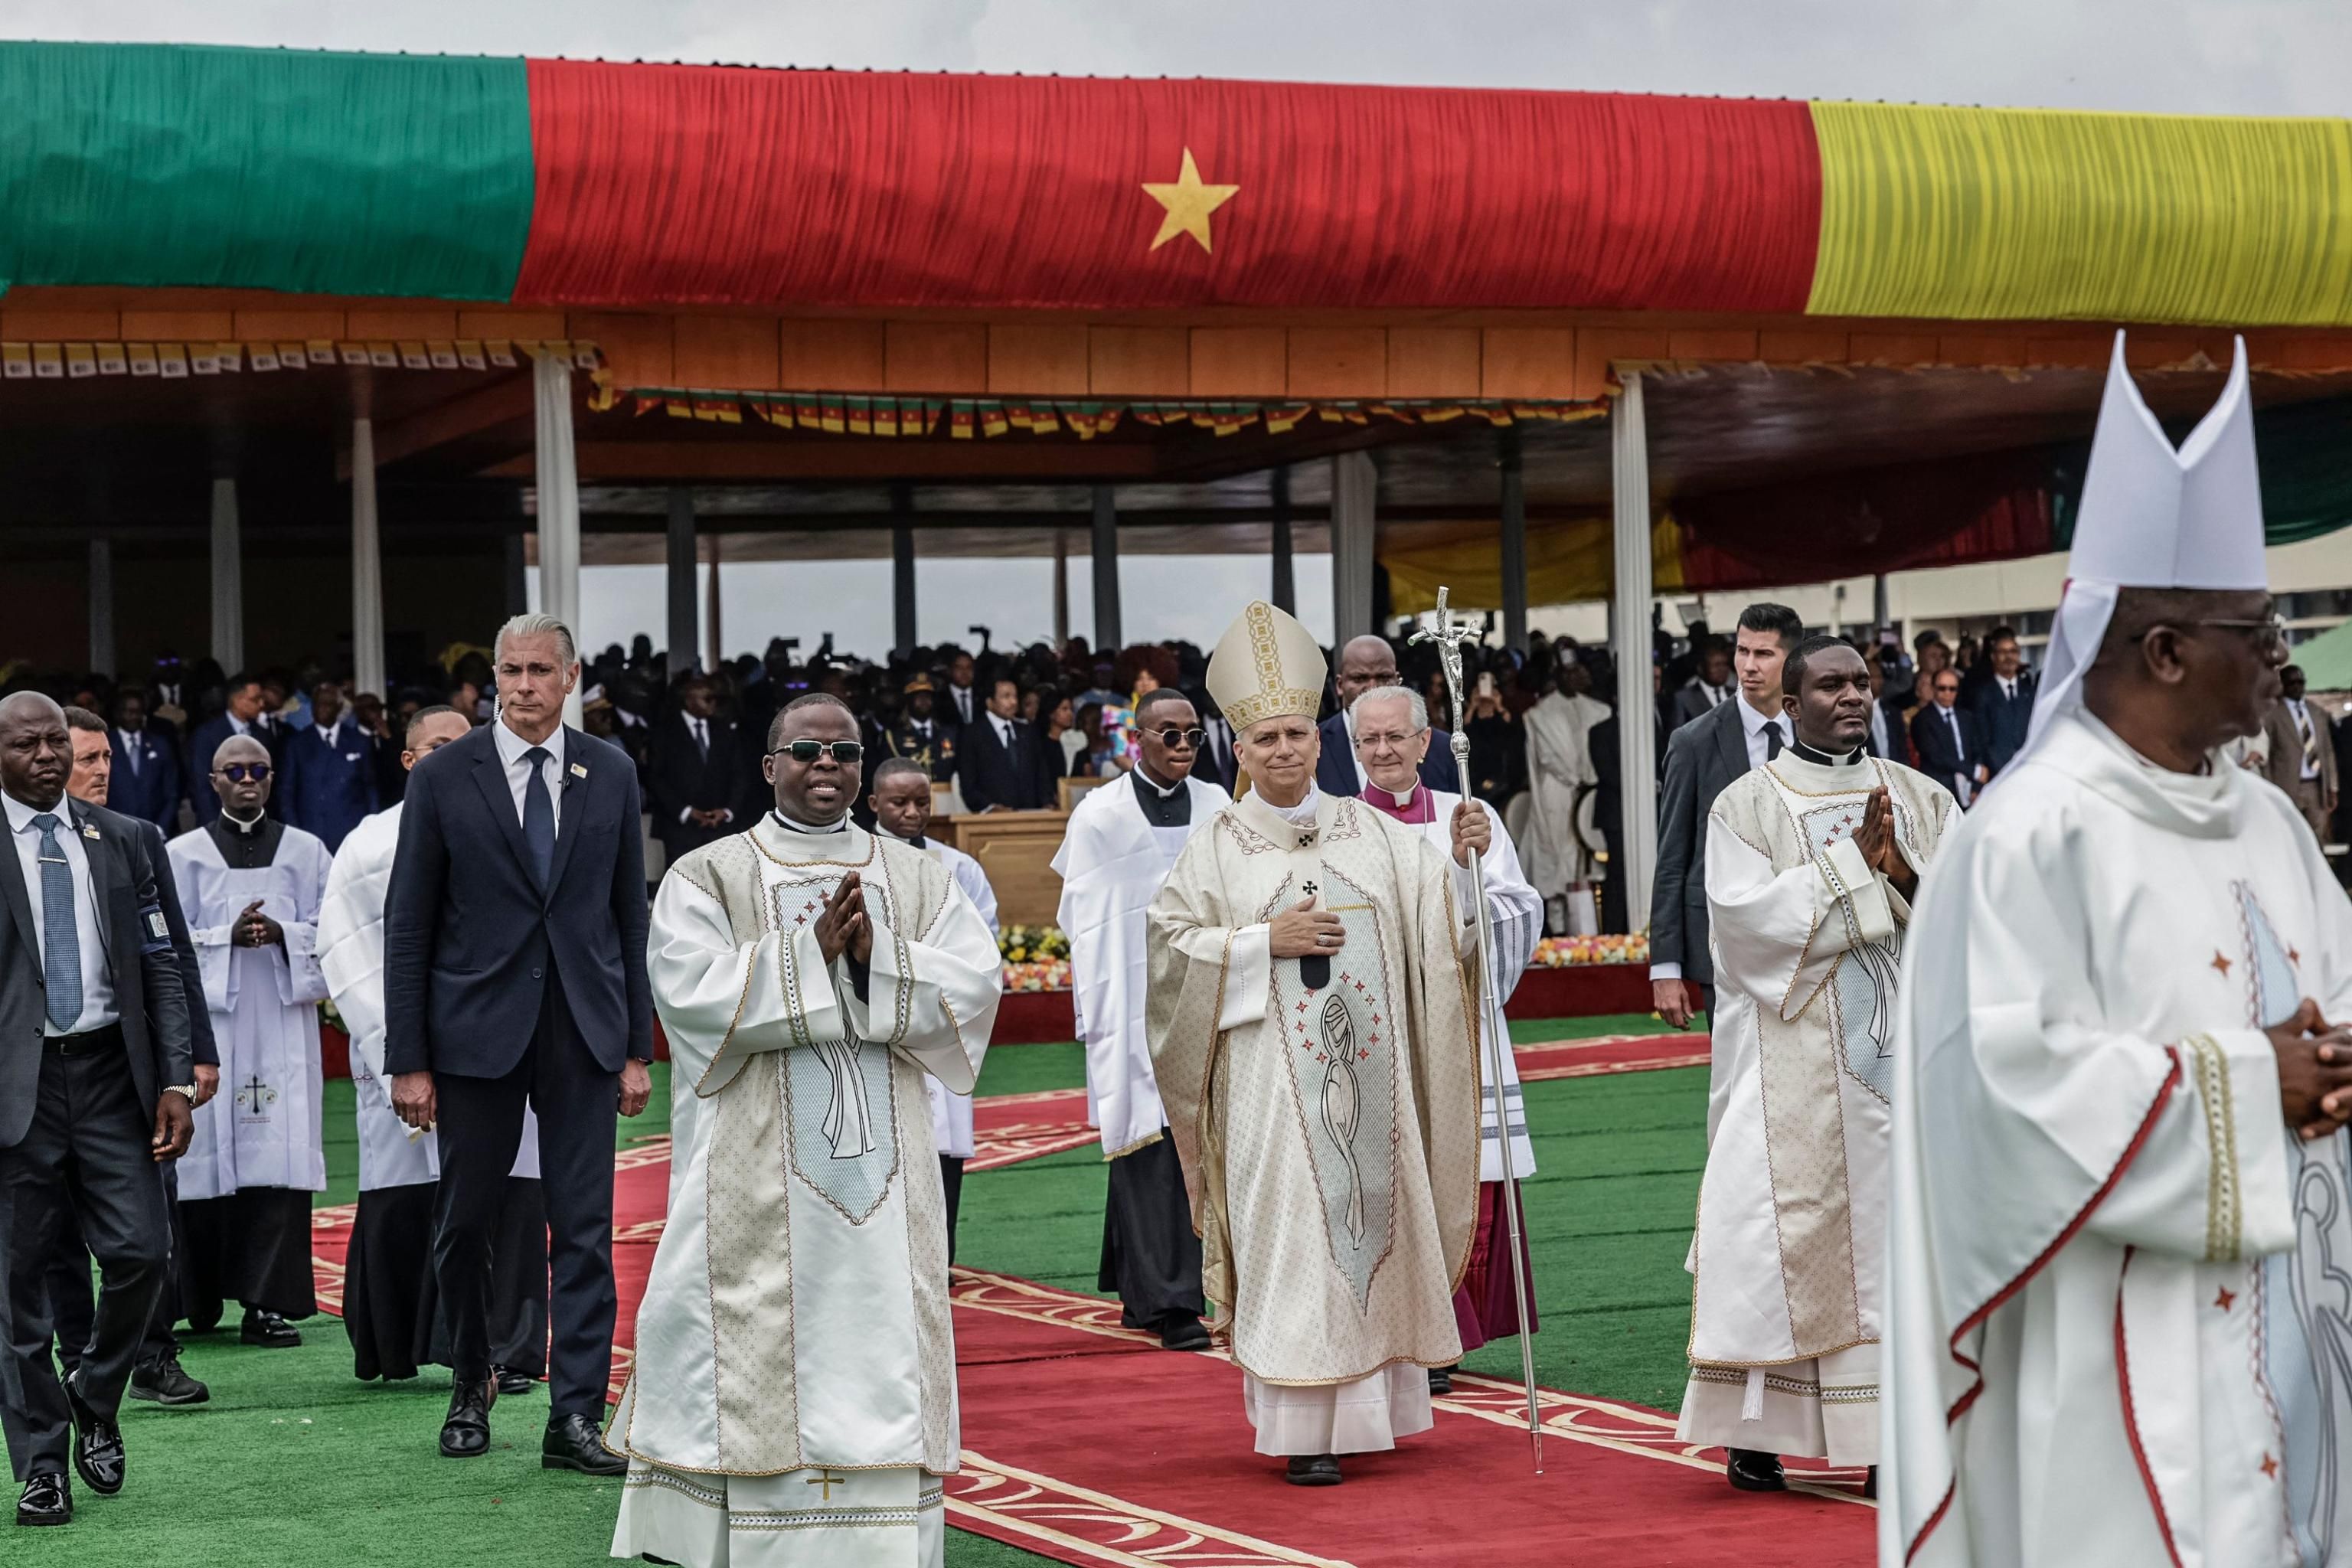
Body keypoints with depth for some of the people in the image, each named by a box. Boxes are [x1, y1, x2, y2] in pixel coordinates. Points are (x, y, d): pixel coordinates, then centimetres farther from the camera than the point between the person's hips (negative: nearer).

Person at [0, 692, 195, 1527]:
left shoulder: (119, 840, 11)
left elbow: (160, 967, 11)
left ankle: (95, 1406, 21)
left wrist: (176, 1080, 2)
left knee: (140, 1252, -4)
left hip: (109, 1072, 3)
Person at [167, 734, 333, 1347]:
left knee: (280, 1157, -6)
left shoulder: (305, 852, 11)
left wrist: (281, 933, -12)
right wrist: (228, 938, -13)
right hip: (209, 1020, -1)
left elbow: (328, 931, 7)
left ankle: (268, 1303, -4)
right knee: (208, 1154, -4)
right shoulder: (184, 854, 7)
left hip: (282, 1025, 1)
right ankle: (196, 1300, 9)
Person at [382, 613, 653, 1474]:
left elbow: (630, 916, 10)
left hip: (583, 1031, 1)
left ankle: (575, 1418, 2)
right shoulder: (443, 779, -1)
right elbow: (408, 928, -1)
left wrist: (637, 1047, 6)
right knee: (465, 1224, 7)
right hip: (476, 1030, -1)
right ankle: (472, 1384, 28)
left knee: (585, 1230, -2)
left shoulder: (611, 776, 6)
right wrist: (407, 1060, -5)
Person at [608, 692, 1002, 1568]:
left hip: (883, 1167, 3)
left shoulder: (918, 879, 13)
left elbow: (976, 984, 0)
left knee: (883, 1354, 0)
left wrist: (875, 957, -14)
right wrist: (811, 953, -15)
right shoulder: (707, 878, 5)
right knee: (761, 1358, -4)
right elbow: (690, 991, -11)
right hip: (760, 1171, -2)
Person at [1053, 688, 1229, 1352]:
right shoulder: (1100, 815, -2)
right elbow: (1086, 922, -2)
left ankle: (1139, 1289, 18)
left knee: (1192, 1142, 6)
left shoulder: (1217, 809, 8)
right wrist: (1095, 1015, -7)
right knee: (1150, 1146, -7)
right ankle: (1169, 1303, -6)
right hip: (1134, 1006, -4)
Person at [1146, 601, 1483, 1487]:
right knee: (1293, 1236, -7)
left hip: (1368, 1072, 3)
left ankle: (1370, 1405, 19)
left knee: (1373, 1218, 7)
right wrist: (1267, 941, -12)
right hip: (1271, 1074, -3)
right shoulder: (1218, 848, 1)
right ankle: (1305, 1428, -6)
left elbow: (1442, 916, 3)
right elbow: (1170, 942, -3)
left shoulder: (1370, 832, 8)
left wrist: (1463, 857, -16)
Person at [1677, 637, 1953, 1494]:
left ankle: (1888, 1430, 6)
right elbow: (1746, 915, -13)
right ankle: (1755, 1433, 3)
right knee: (1784, 1228, -4)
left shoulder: (1918, 797, 11)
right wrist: (1852, 862, -14)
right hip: (1794, 1061, -3)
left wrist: (1900, 867, -15)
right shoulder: (1748, 804, 1)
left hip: (1903, 1052, 3)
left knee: (1899, 1223, 1)